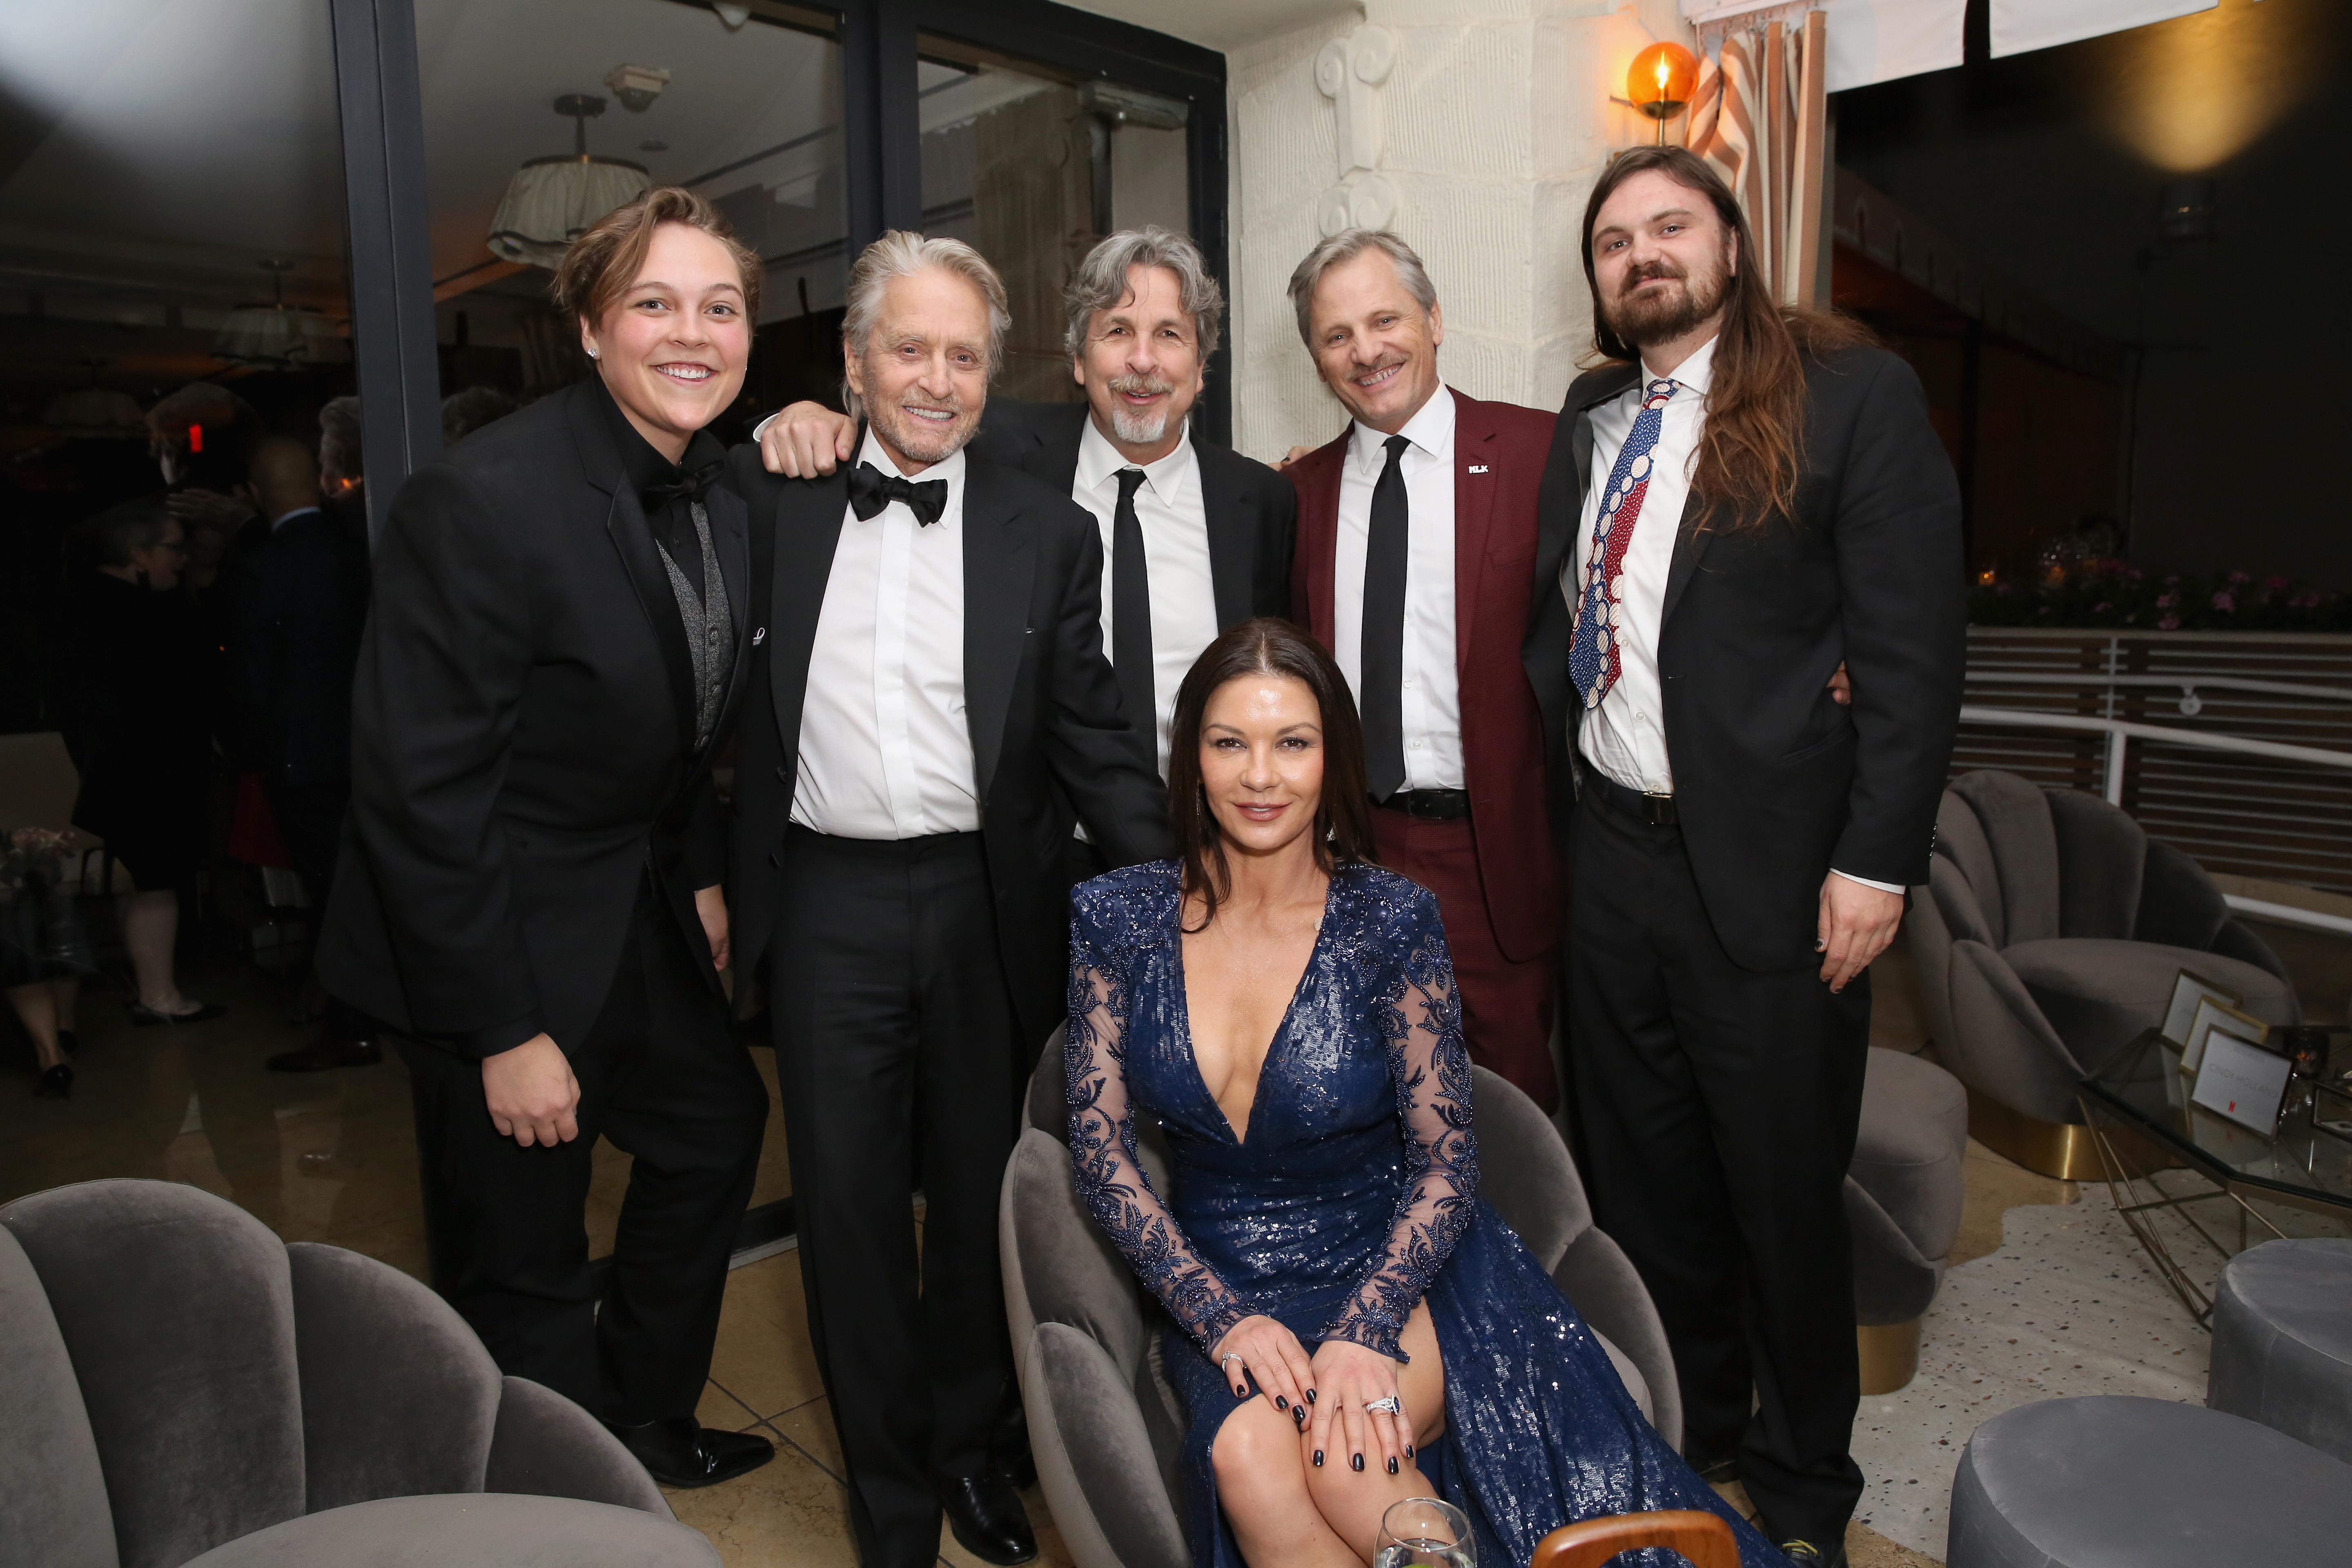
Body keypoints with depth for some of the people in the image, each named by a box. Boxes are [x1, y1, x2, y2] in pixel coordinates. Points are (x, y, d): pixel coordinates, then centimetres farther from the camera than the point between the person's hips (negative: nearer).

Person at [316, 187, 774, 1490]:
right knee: (525, 1277, 3)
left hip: (641, 908, 9)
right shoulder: (480, 502, -24)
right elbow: (415, 790, -24)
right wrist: (503, 1033, -21)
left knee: (716, 1124, 22)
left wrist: (701, 873, 12)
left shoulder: (721, 496, 1)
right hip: (505, 936, -8)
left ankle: (644, 1424, 44)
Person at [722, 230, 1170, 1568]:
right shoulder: (775, 500, 3)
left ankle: (971, 1444, 39)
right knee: (850, 1203, 10)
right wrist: (782, 447, 8)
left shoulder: (1050, 533, 2)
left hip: (989, 904, 0)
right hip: (827, 905, 1)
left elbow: (1093, 737, 0)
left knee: (983, 1190, 14)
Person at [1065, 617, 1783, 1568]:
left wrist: (1361, 1331, -21)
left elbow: (1445, 1160, -7)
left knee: (1338, 1455, -30)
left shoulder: (1390, 920, -9)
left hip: (1393, 1267, -1)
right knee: (1248, 1454, -29)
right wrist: (1221, 1316, -14)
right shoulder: (1118, 918, -4)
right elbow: (1099, 1147, -3)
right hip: (1220, 1284, 2)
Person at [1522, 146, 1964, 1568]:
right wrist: (1562, 786, 4)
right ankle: (1682, 1440, 38)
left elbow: (1914, 645, -10)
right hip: (1612, 857, 5)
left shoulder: (1853, 392, -5)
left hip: (1770, 869, -5)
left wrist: (1877, 863, -15)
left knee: (1786, 1196, 9)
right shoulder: (1590, 422, 12)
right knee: (1645, 1181, 17)